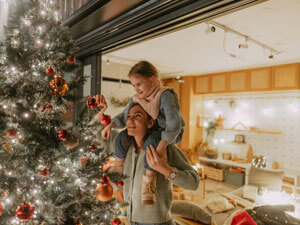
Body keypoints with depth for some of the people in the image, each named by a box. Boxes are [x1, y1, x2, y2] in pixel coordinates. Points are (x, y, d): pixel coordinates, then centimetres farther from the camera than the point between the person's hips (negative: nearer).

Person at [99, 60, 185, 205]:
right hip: (150, 130, 7)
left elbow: (174, 122, -33)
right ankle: (117, 170, 14)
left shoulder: (165, 95, -24)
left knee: (151, 141, -38)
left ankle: (148, 183, -27)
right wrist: (110, 126, -8)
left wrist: (162, 146, -40)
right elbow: (125, 115, 9)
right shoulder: (137, 98, 0)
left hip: (171, 133, -7)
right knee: (122, 136, -3)